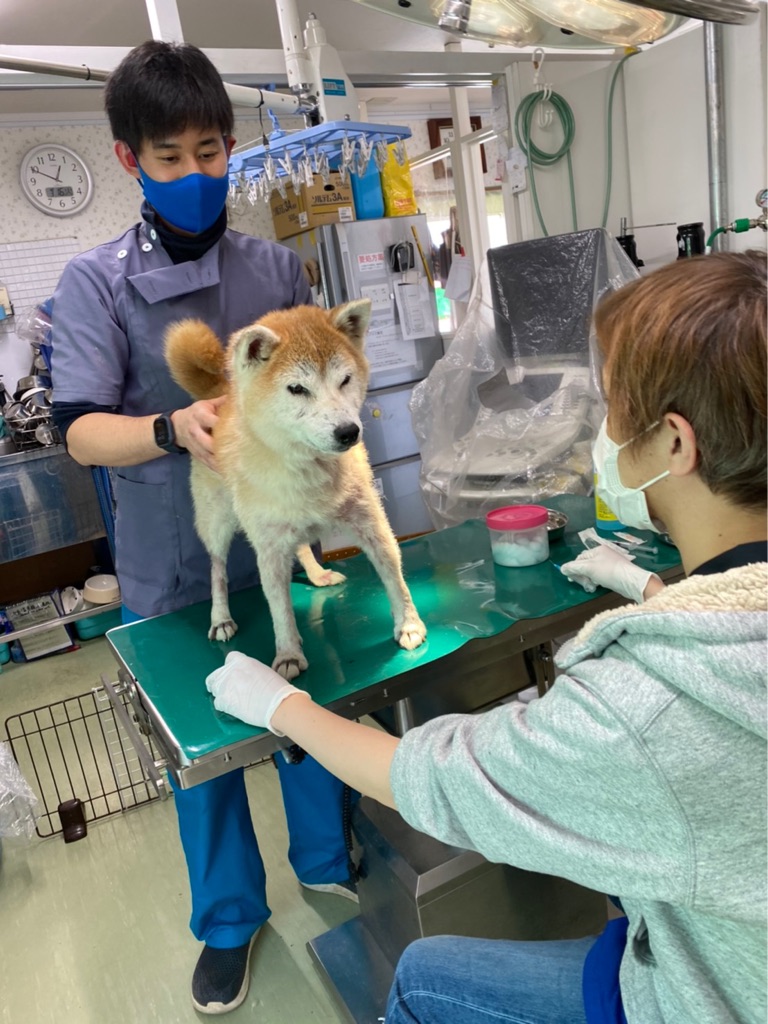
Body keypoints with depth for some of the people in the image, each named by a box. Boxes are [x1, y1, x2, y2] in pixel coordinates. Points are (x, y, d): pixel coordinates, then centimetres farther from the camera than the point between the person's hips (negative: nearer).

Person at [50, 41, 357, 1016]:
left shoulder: (277, 267, 2)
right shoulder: (95, 283, -5)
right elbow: (81, 432, -13)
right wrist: (174, 429, -31)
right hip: (174, 567, -1)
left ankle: (326, 861, 46)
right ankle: (230, 918, 40)